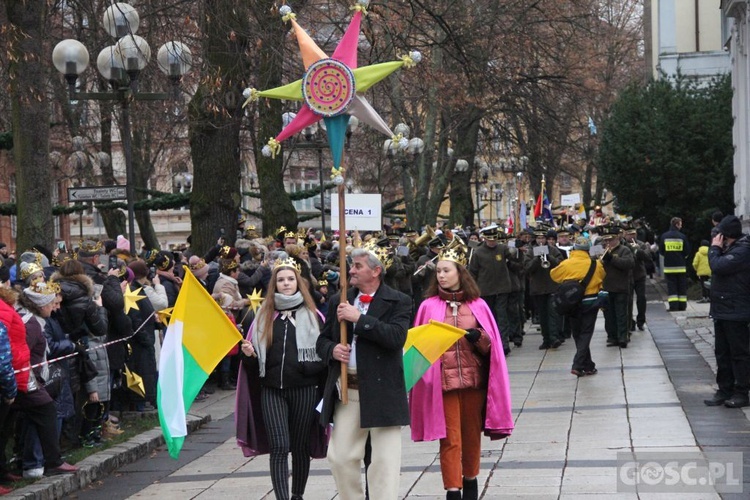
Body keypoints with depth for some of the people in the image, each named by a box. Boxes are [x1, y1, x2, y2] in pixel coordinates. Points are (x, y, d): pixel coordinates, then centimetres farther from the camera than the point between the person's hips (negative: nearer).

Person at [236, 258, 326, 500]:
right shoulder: (264, 315, 11)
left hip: (304, 389, -1)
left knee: (300, 447, 8)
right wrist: (249, 354, -7)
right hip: (272, 389, 1)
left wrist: (311, 367, -15)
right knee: (279, 447, -9)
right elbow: (255, 361, 15)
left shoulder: (312, 315, 5)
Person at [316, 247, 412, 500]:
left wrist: (359, 318, -17)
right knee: (340, 458, 5)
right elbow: (322, 341, 19)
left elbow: (396, 337, -17)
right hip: (347, 389, 5)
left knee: (384, 461, -5)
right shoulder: (339, 301, 13)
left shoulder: (398, 302, -1)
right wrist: (332, 350, -5)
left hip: (382, 391, -5)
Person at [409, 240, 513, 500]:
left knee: (472, 435, 12)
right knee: (450, 438, -4)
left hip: (473, 379, 2)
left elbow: (490, 344, 6)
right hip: (443, 380, -2)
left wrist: (478, 337, -13)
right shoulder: (429, 306, 0)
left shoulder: (477, 305, 4)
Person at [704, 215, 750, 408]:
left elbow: (718, 266, -25)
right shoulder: (730, 249, 15)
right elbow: (717, 267, 17)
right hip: (722, 311, 10)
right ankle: (725, 391, 18)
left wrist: (715, 248, -11)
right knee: (722, 353, 13)